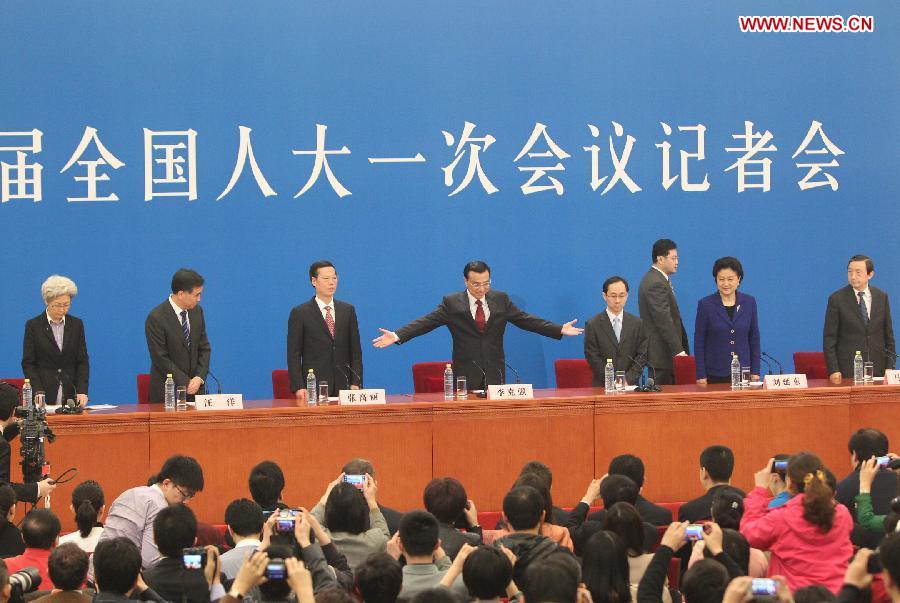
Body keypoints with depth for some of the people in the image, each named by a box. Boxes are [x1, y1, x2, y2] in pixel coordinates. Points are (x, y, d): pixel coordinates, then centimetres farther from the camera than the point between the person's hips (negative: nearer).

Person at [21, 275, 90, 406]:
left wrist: (82, 391, -8)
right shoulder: (33, 325, 0)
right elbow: (28, 363, -2)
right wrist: (39, 393, -14)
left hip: (71, 395, 2)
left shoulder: (76, 324, 8)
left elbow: (82, 361, 6)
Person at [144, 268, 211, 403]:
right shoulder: (156, 318, -15)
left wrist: (199, 378, -7)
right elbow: (161, 359, -15)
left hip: (194, 388, 5)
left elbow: (204, 348, 8)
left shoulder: (197, 311, 4)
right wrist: (186, 383, -15)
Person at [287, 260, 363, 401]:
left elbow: (355, 351, 10)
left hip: (343, 386, 3)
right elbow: (294, 355, -1)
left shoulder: (348, 310, 12)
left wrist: (356, 384, -1)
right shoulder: (299, 313, 1)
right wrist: (299, 388, -11)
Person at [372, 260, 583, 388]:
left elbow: (526, 320, 7)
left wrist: (559, 330, -1)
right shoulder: (452, 303, 0)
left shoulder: (501, 300, 8)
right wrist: (398, 336, -20)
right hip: (466, 376, -2)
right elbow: (426, 322, -6)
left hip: (495, 374, 2)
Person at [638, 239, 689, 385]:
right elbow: (664, 321, -22)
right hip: (661, 355, -10)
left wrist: (681, 348, 20)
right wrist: (679, 350, -23)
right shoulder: (656, 284, -16)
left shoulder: (654, 279, 17)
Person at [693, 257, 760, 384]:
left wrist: (755, 372, 5)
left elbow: (754, 338, 9)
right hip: (715, 375, -2)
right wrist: (701, 375, -6)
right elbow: (699, 341, -1)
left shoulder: (749, 302, 5)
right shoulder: (705, 304, -2)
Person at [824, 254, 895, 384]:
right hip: (848, 371, -3)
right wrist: (833, 370, -10)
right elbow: (829, 338, -3)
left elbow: (888, 335, 12)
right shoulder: (837, 299, -2)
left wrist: (890, 367, 4)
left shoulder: (882, 297, 8)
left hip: (878, 368, 3)